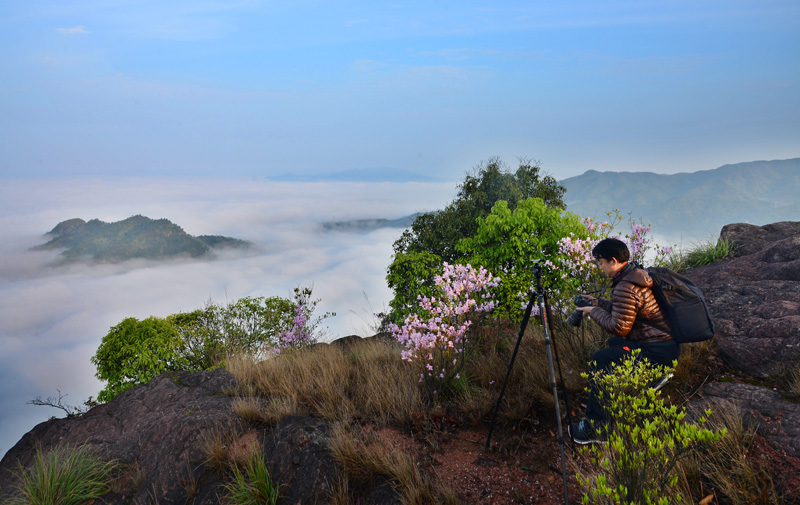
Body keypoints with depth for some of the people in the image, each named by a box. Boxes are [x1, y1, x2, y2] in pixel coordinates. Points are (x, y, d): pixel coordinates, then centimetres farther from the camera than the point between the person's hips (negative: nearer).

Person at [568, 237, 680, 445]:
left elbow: (620, 327, -21)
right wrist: (599, 303, 16)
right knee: (614, 342, 29)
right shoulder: (638, 274, 9)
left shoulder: (626, 288, -24)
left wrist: (594, 312, -7)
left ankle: (597, 428, -13)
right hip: (668, 343, 11)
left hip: (659, 350, -11)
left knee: (600, 361, -17)